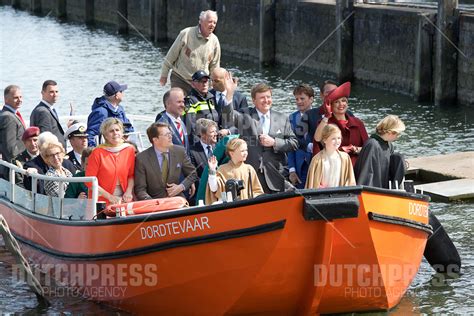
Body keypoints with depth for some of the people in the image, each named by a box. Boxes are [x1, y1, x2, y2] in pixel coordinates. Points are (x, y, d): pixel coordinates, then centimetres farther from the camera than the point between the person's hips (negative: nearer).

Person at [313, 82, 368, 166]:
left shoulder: (357, 123, 10)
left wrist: (356, 149, -8)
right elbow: (317, 139, -19)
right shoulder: (325, 122, 2)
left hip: (355, 166, 2)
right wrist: (326, 117, -21)